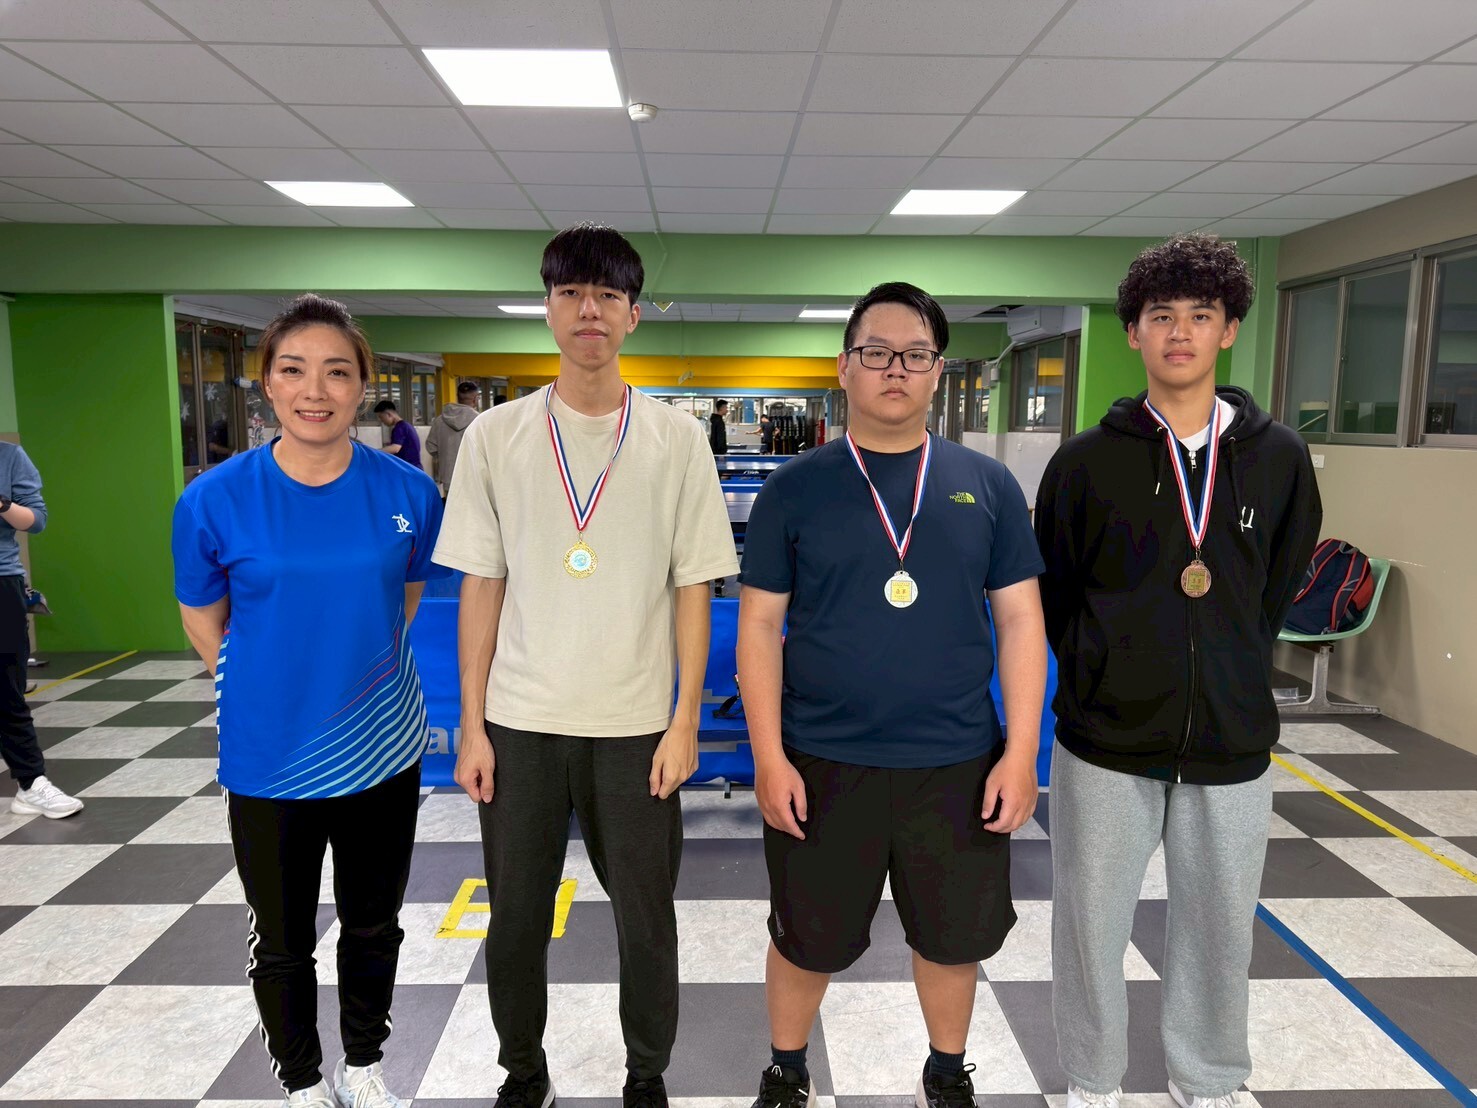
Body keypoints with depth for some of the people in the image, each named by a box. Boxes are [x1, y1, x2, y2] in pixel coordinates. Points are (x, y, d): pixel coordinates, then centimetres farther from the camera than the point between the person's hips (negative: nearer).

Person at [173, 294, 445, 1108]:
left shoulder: (407, 492, -10)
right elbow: (203, 622, 0)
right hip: (271, 759, -1)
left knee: (374, 926, 20)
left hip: (382, 750, 2)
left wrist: (361, 671, 4)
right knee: (282, 942, 17)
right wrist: (275, 694, 1)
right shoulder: (215, 500, -14)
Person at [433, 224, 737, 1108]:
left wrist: (685, 722, -4)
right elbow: (482, 588, 3)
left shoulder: (677, 438, -2)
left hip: (635, 726, -1)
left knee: (647, 919, 12)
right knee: (516, 919, 15)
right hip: (520, 723, 1)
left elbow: (692, 590, 0)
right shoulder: (496, 436, 1)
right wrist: (471, 726, 1)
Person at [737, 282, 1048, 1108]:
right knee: (808, 941, 15)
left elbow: (1020, 619, 2)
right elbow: (760, 625, -3)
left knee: (955, 936, 19)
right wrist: (769, 756, -8)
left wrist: (1021, 750, -4)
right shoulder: (795, 489, -3)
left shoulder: (987, 485, 1)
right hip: (823, 764, -1)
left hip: (958, 763, 2)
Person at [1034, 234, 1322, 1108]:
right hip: (1106, 744, -1)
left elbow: (1277, 592, 11)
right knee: (1091, 925, 11)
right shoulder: (1088, 460, -5)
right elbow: (1051, 597, 4)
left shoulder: (1279, 459, 0)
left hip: (1232, 743, 2)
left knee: (1221, 929, 16)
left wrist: (1231, 675, 9)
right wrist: (1103, 677, 3)